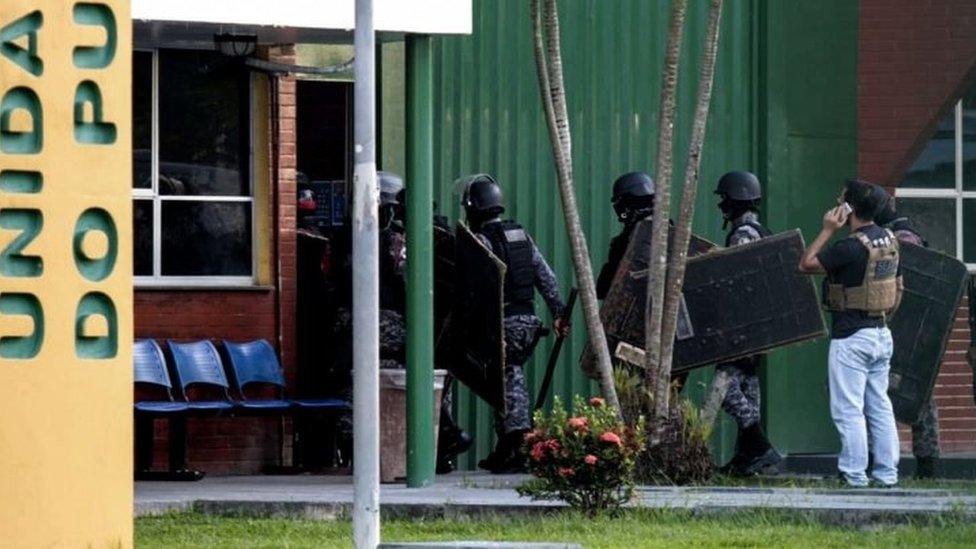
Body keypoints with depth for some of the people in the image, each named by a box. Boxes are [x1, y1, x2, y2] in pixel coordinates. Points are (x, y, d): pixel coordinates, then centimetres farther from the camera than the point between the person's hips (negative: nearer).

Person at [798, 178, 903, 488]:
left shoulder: (852, 247, -19)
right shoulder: (889, 241, 7)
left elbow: (806, 264, -12)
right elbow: (898, 288, 16)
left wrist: (827, 230, -8)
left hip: (851, 337, -8)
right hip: (882, 334, 8)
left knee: (848, 410, -4)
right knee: (880, 407, 12)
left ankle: (854, 476, -5)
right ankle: (886, 474, 13)